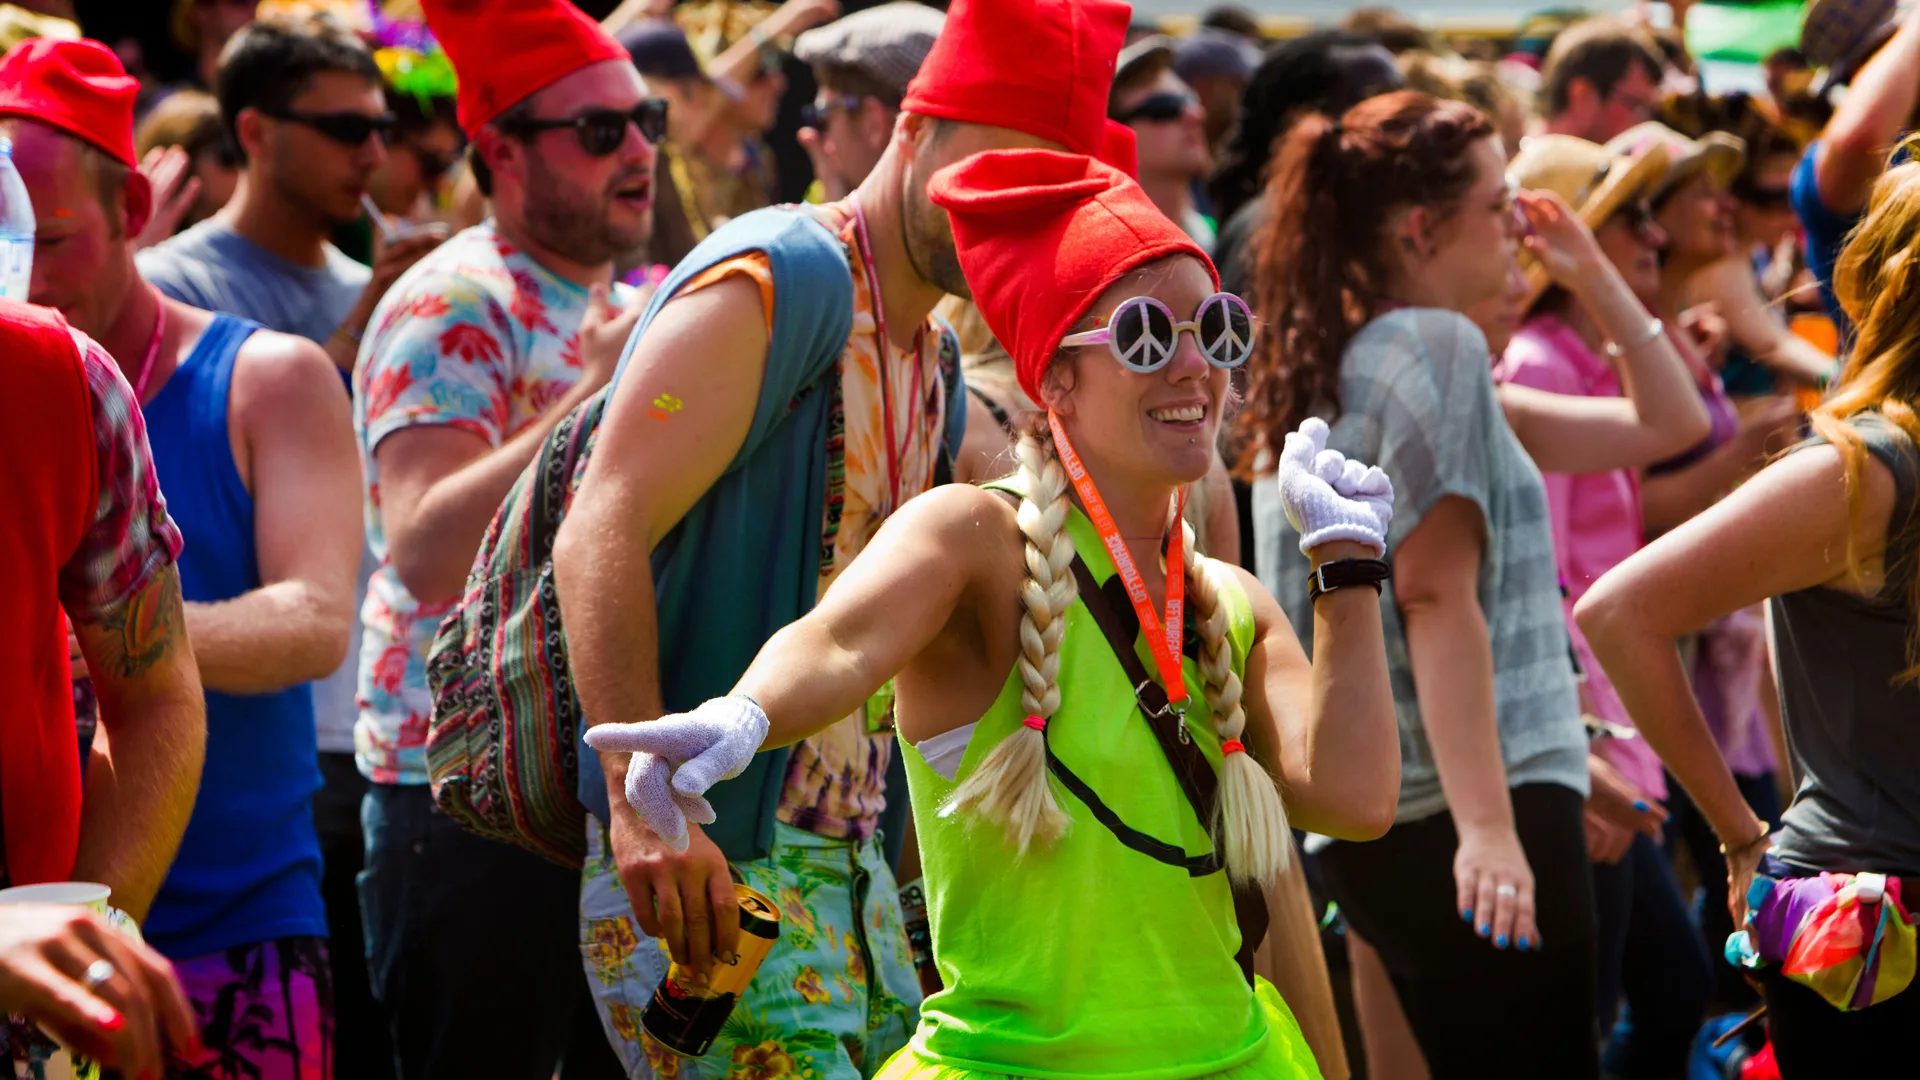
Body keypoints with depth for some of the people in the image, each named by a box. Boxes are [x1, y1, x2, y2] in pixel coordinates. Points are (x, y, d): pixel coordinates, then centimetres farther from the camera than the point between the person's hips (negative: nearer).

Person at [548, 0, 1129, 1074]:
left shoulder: (941, 364, 19)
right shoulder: (777, 280, -9)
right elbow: (601, 536, -21)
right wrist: (641, 798, -31)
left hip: (855, 866, 9)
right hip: (702, 864, -9)